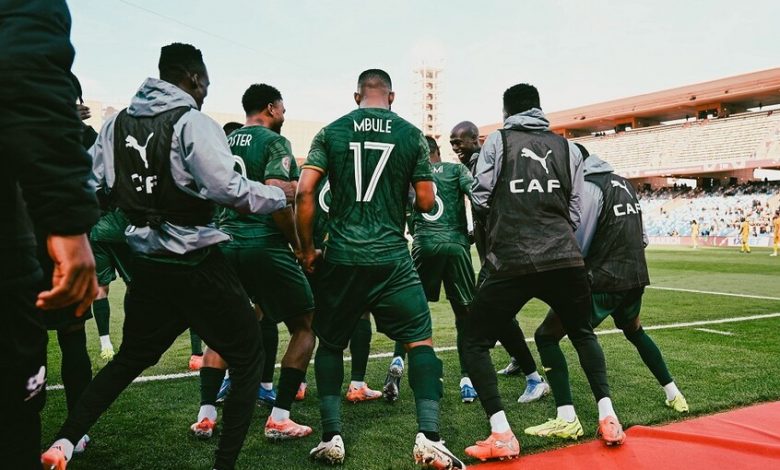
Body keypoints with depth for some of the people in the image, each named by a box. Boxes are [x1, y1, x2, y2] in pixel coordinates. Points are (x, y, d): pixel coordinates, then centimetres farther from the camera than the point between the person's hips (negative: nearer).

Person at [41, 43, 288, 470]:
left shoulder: (116, 124, 7)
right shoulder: (193, 123, -13)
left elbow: (91, 189, 9)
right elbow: (227, 189, -22)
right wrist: (279, 196, -8)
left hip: (145, 265, 7)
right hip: (195, 264, -7)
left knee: (131, 357, 27)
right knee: (248, 359, 8)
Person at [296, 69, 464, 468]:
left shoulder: (331, 132, 4)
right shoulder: (411, 135, 3)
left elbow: (304, 193, -4)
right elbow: (426, 203, 4)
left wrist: (307, 249, 5)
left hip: (341, 257, 1)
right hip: (392, 258, -1)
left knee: (330, 343, 17)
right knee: (420, 341, 9)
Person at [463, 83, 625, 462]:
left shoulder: (498, 140, 4)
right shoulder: (567, 148, 12)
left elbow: (481, 198, 2)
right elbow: (574, 212, 12)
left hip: (511, 262, -3)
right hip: (565, 259, 4)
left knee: (475, 343, 10)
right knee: (583, 334, 28)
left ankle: (501, 435, -1)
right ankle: (607, 418, 21)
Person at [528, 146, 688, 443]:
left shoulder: (587, 187, -12)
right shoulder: (623, 183, 14)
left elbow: (576, 246, -14)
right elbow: (642, 238, 18)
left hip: (603, 282, -9)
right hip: (636, 279, 9)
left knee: (546, 337, -4)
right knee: (635, 332, 35)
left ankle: (567, 420, -12)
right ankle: (674, 395, 42)